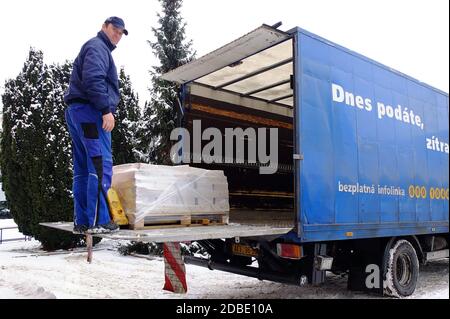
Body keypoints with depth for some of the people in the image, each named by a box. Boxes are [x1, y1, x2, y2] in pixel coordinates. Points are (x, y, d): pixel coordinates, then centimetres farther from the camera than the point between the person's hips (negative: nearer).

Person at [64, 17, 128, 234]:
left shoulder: (102, 49, 30)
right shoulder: (97, 46, -2)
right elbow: (93, 79, -18)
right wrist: (106, 110, -22)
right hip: (90, 111, -11)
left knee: (83, 169, 7)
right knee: (101, 166, -14)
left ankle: (81, 221, 9)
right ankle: (98, 221, -15)